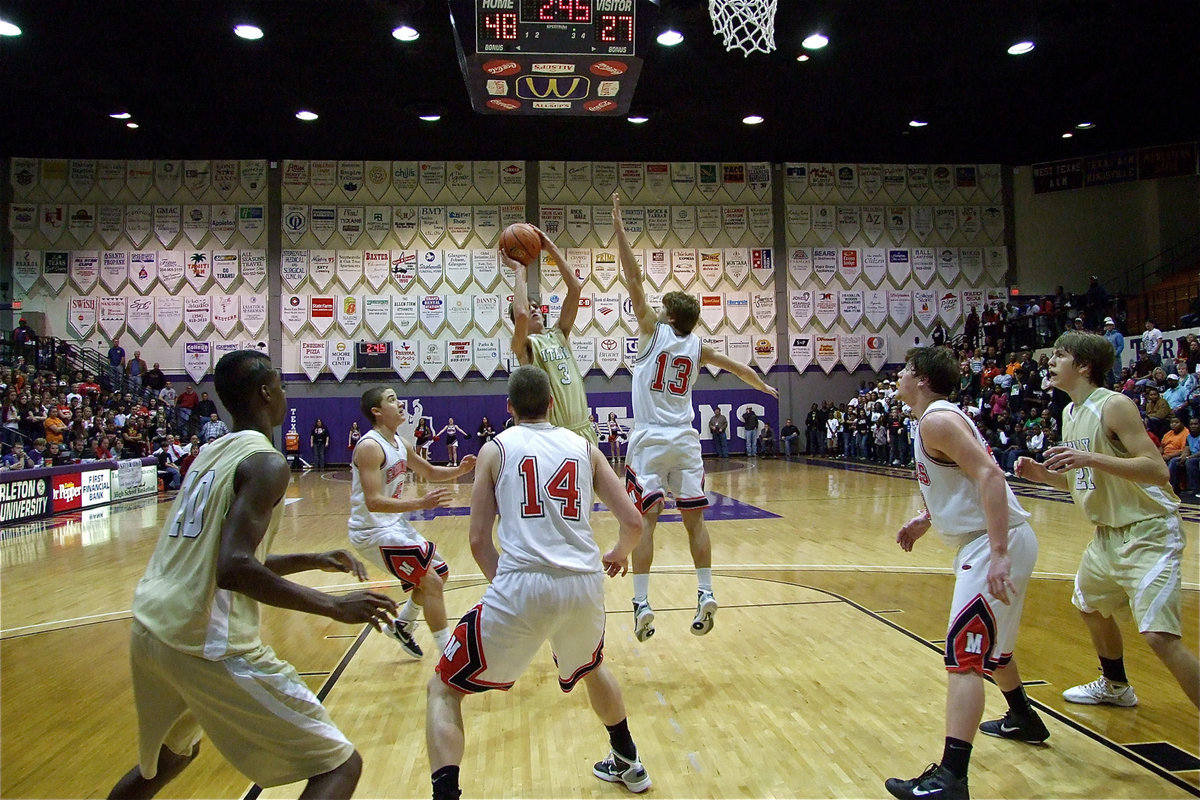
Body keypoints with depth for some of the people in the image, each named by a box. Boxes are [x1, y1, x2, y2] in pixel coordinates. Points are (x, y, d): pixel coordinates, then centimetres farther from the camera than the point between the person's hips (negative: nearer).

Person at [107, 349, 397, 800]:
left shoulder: (208, 455, 16)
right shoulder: (264, 462, -11)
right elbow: (234, 569, -24)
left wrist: (312, 561, 22)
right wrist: (334, 606, -19)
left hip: (150, 629, 10)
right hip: (207, 645, -9)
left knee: (170, 755, 37)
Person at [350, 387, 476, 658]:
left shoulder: (399, 443, 7)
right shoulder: (370, 446, -22)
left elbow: (430, 472, 19)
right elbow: (373, 502, -30)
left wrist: (459, 470, 0)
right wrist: (421, 503, -39)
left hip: (395, 525, 10)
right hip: (373, 532, -10)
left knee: (439, 572, 19)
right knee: (431, 582, -13)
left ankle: (401, 625, 35)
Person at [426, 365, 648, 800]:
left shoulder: (496, 448, 9)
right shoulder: (584, 446, 15)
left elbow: (479, 540, 4)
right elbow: (633, 522, 11)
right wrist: (619, 555, 32)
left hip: (523, 585, -4)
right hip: (585, 584, 4)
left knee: (443, 689, 14)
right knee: (592, 668, 37)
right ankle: (627, 764, 50)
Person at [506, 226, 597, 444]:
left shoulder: (559, 334, 14)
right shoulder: (525, 345, 0)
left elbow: (575, 288, 8)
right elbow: (520, 314, -23)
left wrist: (551, 249, 4)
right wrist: (520, 271, -9)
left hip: (584, 429, 6)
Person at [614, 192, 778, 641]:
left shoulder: (653, 330, -1)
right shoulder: (697, 346, 10)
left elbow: (633, 279, -4)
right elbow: (736, 367, 26)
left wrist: (619, 227, -2)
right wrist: (764, 387, 44)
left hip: (650, 440, -3)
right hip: (685, 440, 3)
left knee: (645, 520, -4)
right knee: (694, 520, 9)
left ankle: (642, 603, -7)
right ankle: (705, 593, 5)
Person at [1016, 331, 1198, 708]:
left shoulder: (1114, 405, -19)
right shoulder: (1070, 413, 8)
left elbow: (1158, 471, -27)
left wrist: (1091, 458, -37)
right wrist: (1043, 474, -1)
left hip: (1149, 531, -10)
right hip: (1109, 532, 10)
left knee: (1159, 635, -17)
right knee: (1091, 607, 25)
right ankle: (1115, 686, 47)